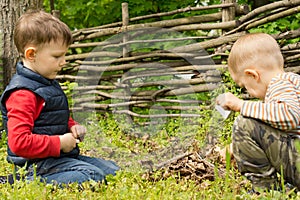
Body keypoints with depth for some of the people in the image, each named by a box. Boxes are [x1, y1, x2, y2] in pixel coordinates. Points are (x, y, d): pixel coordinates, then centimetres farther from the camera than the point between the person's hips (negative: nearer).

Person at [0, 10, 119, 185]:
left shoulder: (49, 83, 15)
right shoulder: (23, 94, -19)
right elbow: (19, 142, -28)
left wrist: (72, 127, 10)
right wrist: (59, 143, -21)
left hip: (60, 156, 10)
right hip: (37, 163, -10)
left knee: (112, 169, 11)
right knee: (94, 176, -26)